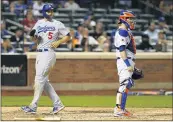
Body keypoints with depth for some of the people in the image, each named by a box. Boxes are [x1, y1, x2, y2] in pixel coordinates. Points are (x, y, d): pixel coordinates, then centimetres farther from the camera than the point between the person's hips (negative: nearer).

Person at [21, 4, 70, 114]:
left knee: (39, 78, -12)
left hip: (49, 53, -7)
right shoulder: (39, 23, 13)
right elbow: (35, 38, 10)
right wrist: (33, 34, -13)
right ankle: (57, 103, 14)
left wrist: (58, 42, -10)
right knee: (44, 81, 7)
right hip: (40, 53, 7)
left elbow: (68, 36, 6)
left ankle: (33, 106, -14)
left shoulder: (57, 24, 0)